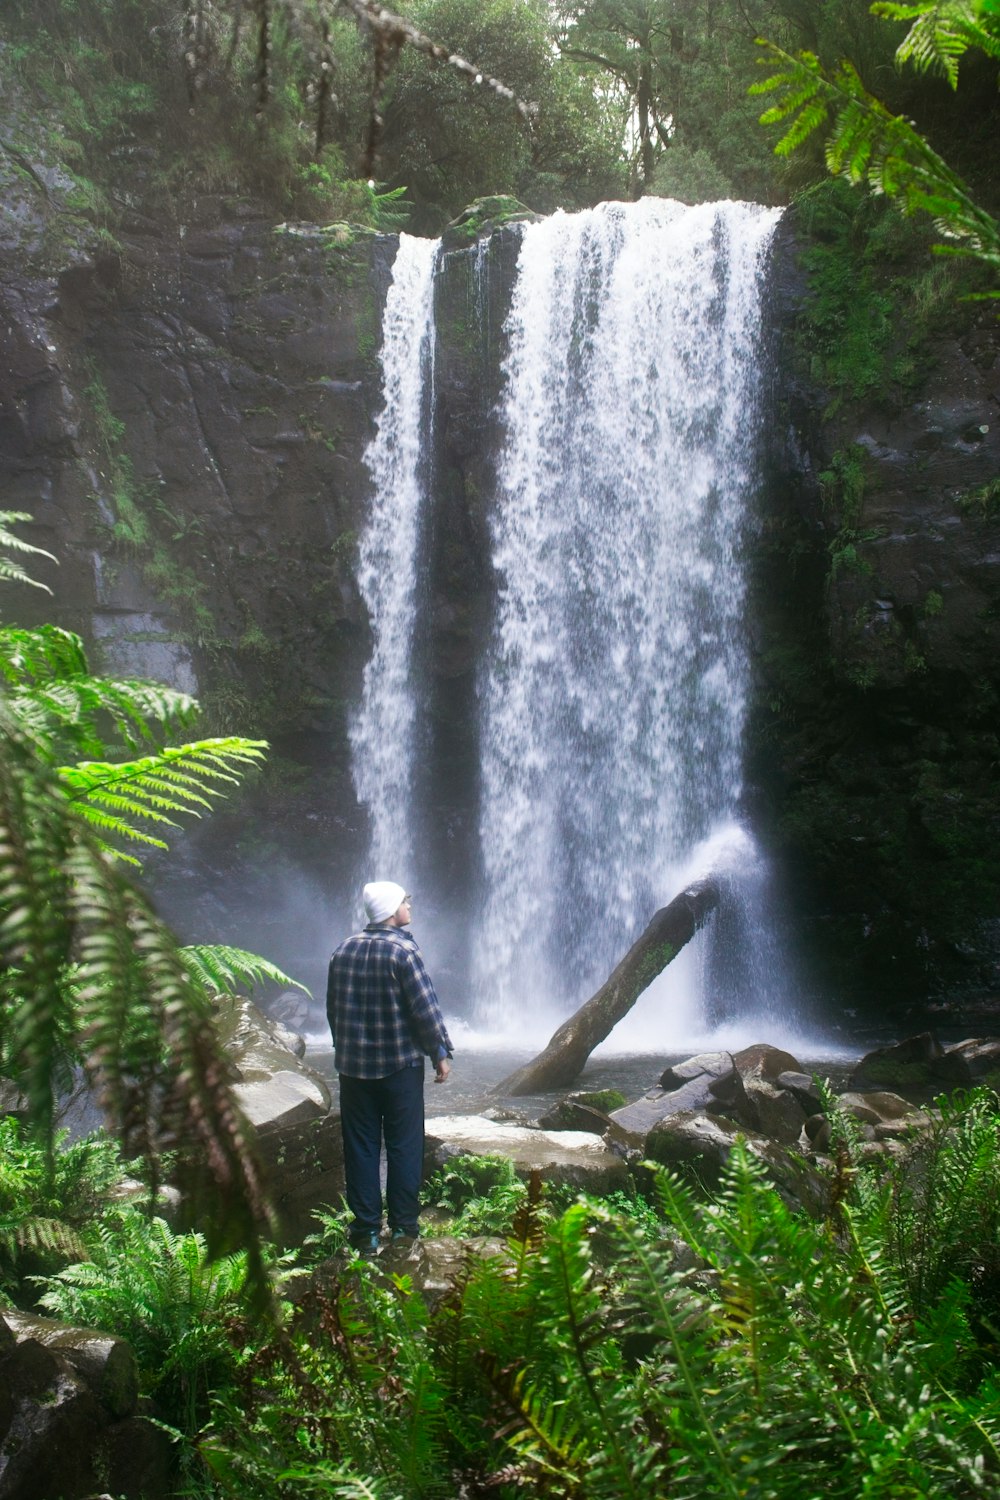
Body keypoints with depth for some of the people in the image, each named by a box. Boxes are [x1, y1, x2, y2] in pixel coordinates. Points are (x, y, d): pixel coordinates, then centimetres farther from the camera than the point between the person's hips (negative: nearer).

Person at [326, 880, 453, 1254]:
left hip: (353, 1065, 5)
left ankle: (366, 1230, 9)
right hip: (400, 1064, -4)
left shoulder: (344, 951, 6)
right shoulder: (403, 951, -12)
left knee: (360, 1147, 7)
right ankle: (403, 1226, 7)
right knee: (404, 1146, 5)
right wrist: (441, 1053, -4)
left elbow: (333, 1008, 13)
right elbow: (425, 1008, -14)